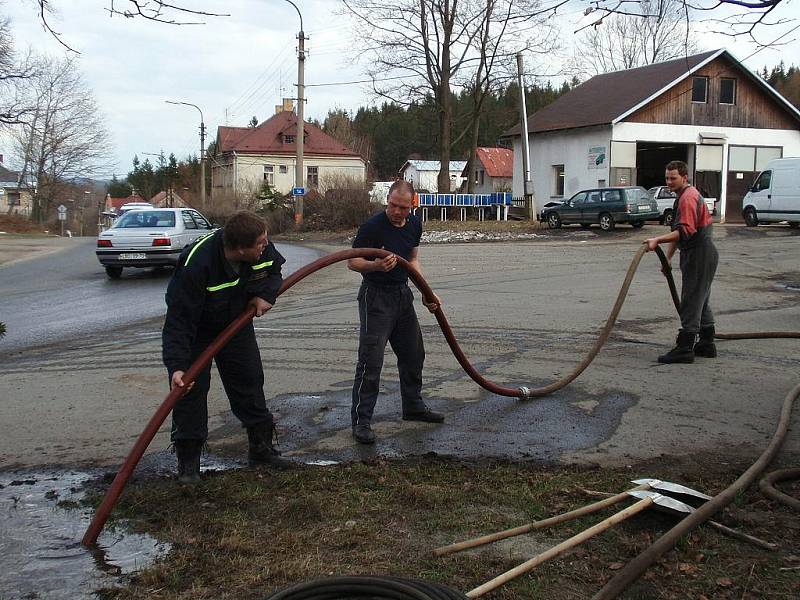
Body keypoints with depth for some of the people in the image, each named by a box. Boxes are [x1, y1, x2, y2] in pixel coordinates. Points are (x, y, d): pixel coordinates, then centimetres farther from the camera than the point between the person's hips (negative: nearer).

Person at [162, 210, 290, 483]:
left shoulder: (263, 250, -23)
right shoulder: (195, 264, -39)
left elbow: (274, 270, 2)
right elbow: (179, 320, -37)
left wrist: (266, 295, -19)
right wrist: (176, 365, -45)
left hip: (237, 323, 5)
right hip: (195, 329, -5)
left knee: (250, 382, 9)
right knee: (190, 388, -9)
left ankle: (261, 447, 23)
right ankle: (188, 460, 6)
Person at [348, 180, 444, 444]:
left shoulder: (414, 225, 4)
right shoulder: (372, 226, -18)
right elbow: (353, 262, -14)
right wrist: (376, 266, -34)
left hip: (403, 294, 8)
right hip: (376, 296, -8)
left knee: (414, 354, 17)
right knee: (371, 360, -11)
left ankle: (414, 407, 34)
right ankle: (361, 421, -4)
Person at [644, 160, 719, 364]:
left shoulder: (688, 198, -17)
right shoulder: (684, 196, 18)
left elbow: (685, 231, -29)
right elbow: (678, 231, 23)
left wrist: (657, 240, -35)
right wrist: (667, 257, 21)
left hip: (699, 255, -11)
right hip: (699, 254, 11)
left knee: (691, 301, -9)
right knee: (701, 301, 16)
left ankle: (685, 348, -7)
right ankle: (707, 344, 25)